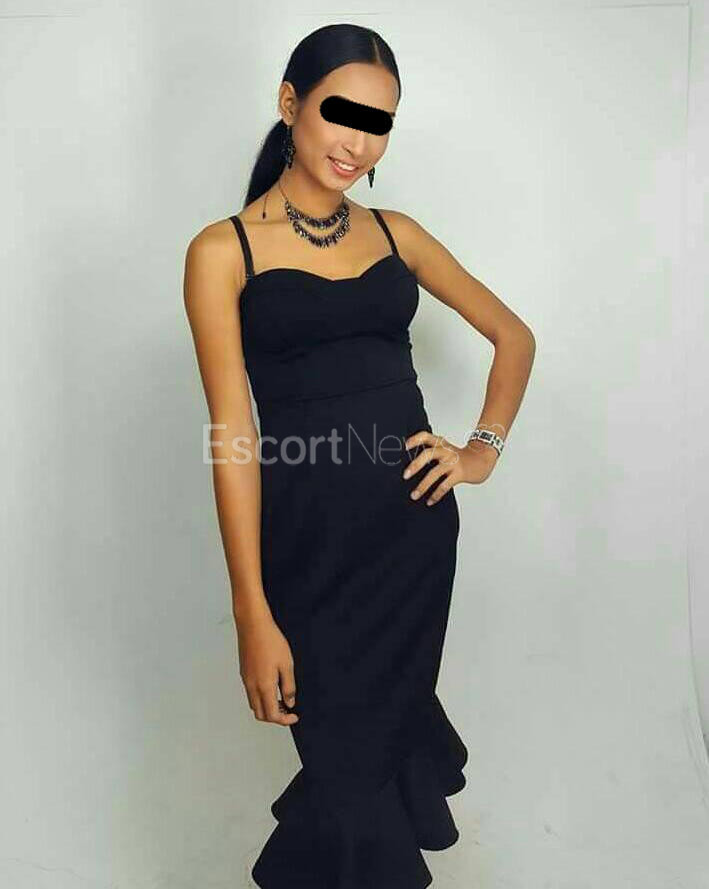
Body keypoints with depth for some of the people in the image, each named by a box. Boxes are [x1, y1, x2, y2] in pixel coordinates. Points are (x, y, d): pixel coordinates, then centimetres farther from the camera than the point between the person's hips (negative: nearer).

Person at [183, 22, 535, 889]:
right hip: (308, 537, -3)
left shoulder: (395, 233, 7)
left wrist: (483, 451, 4)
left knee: (384, 728, 18)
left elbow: (513, 335, 17)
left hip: (417, 524, 4)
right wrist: (253, 615, -13)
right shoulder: (224, 251, -4)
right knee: (348, 758, 7)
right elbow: (232, 432, -10)